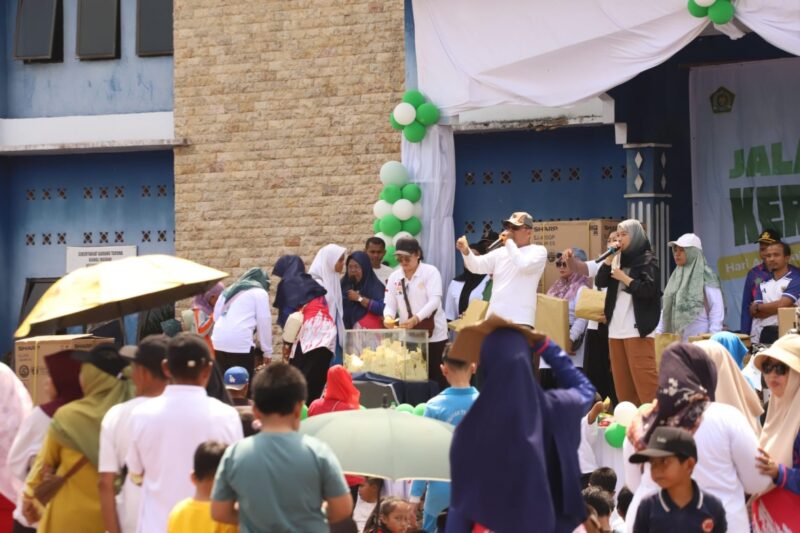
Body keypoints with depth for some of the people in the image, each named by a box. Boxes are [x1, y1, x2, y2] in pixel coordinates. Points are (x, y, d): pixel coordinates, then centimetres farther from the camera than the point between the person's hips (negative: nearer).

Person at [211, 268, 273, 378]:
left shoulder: (229, 290, 25)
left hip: (218, 342, 6)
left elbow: (216, 316, 25)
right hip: (240, 343, -6)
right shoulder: (260, 292, 7)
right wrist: (267, 351, 9)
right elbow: (264, 322, 4)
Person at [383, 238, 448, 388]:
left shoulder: (430, 271, -7)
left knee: (435, 376, -2)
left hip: (432, 334, -4)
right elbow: (390, 304, 5)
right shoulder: (394, 277, 7)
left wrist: (416, 319, -32)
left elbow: (434, 301, -18)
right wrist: (388, 317, -20)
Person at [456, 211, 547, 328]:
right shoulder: (501, 252, 16)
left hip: (519, 320, -6)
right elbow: (476, 266, 7)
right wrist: (465, 251, -13)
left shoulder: (539, 251, 2)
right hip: (495, 317, 6)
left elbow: (524, 266, -18)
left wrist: (509, 242, -8)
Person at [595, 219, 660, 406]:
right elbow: (599, 282, 9)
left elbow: (649, 290, -15)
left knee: (643, 378, -12)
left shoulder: (647, 260, -3)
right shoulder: (620, 259, 17)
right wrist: (609, 258, 0)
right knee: (622, 381, 5)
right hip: (616, 329, 7)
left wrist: (623, 277, -8)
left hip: (638, 329, -7)